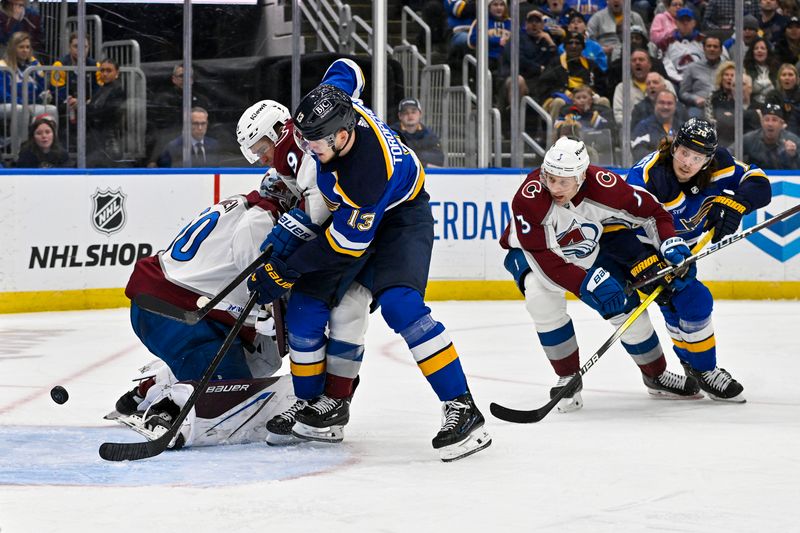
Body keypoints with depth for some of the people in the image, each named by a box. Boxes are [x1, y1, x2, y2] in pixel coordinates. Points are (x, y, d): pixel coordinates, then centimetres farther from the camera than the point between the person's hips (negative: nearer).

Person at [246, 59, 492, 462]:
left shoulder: (369, 171, -39)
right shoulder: (333, 99, -21)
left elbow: (348, 244, -29)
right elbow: (346, 69, 5)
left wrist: (286, 271, -23)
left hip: (399, 215, -8)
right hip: (349, 211, 8)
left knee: (399, 304, -29)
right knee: (305, 307, -2)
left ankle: (460, 407, -26)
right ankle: (318, 402, 15)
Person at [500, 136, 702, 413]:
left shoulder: (603, 185, -29)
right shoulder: (530, 197, -37)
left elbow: (651, 211, -13)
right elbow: (542, 257, -36)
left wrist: (670, 242, -28)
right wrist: (589, 283, -41)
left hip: (590, 250, 3)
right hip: (531, 251, -3)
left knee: (625, 306, -2)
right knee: (541, 294, -31)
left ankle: (656, 375, 24)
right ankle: (568, 378, -14)